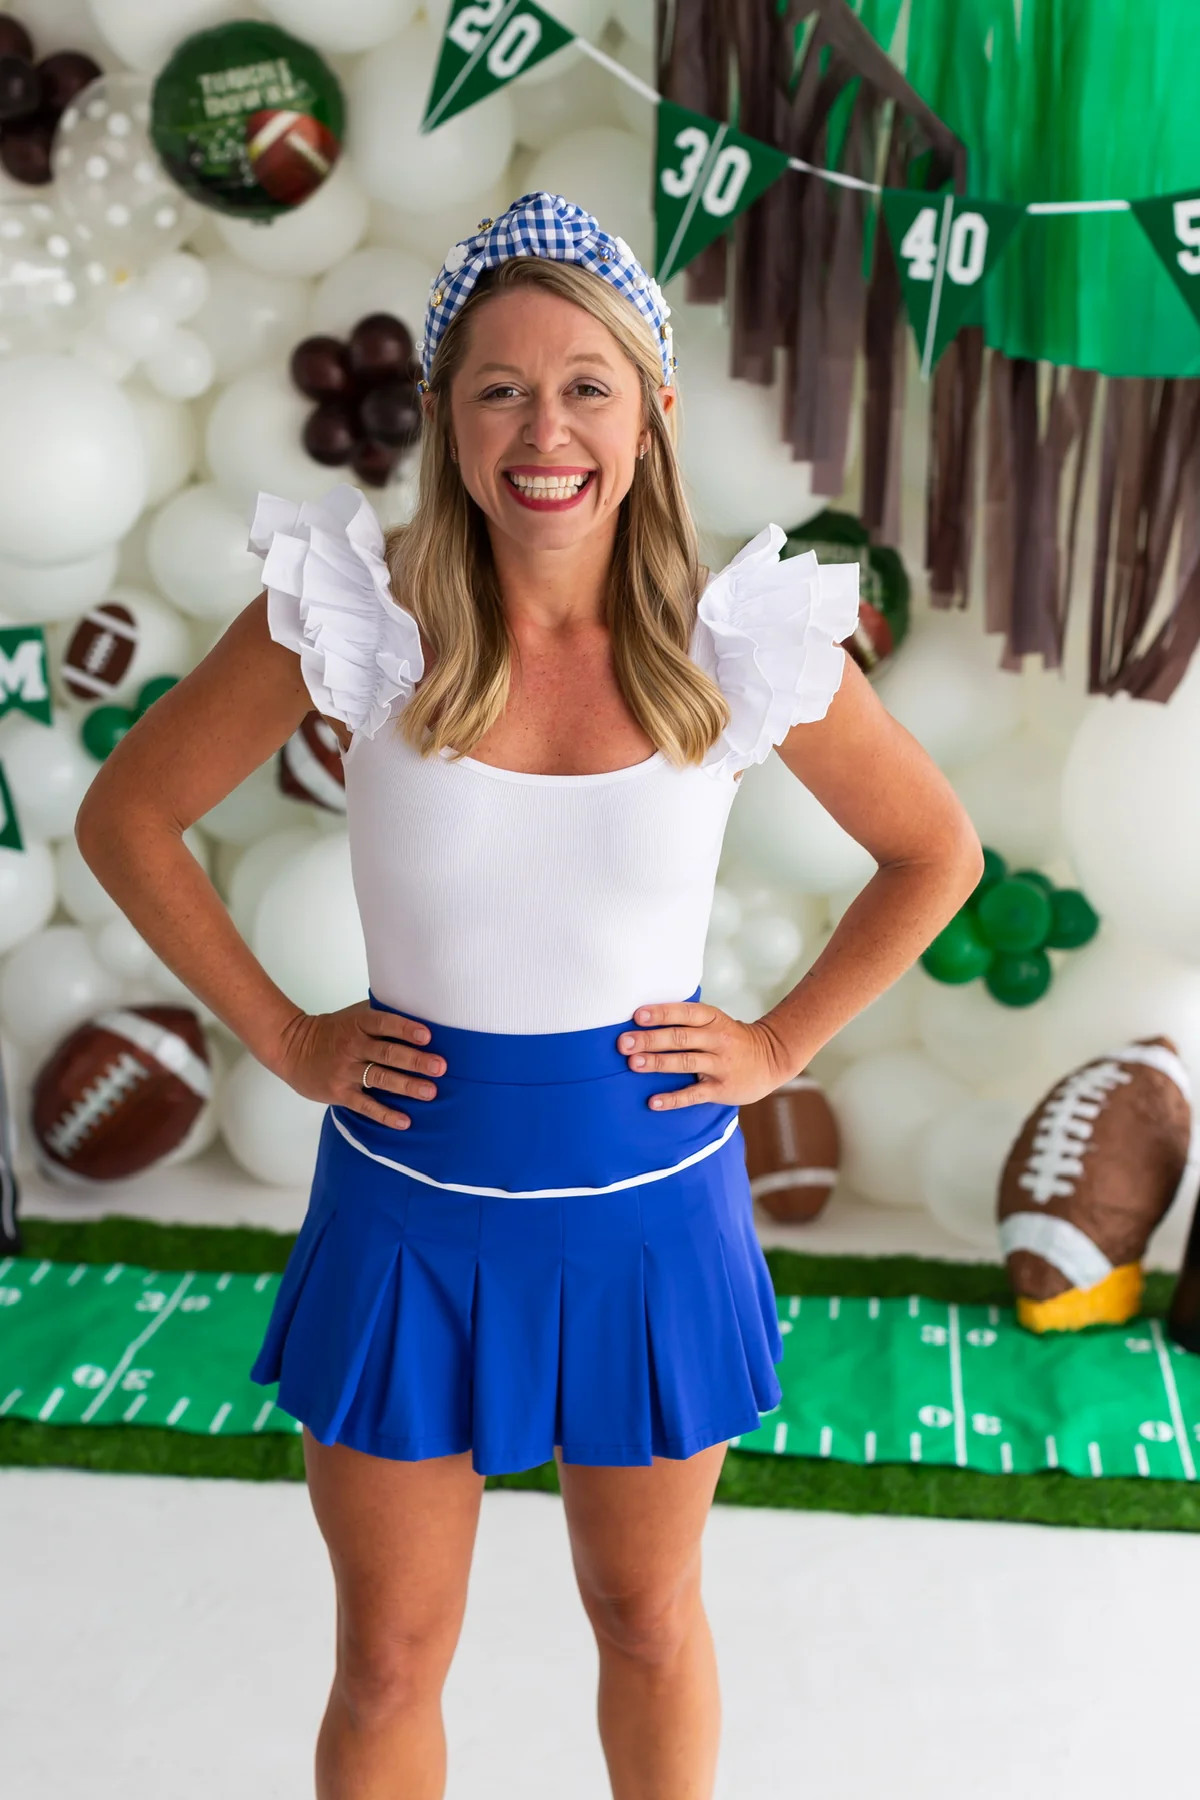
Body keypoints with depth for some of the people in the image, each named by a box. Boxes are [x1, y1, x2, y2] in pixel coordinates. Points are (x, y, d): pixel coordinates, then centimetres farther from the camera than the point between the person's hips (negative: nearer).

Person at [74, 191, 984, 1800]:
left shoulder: (742, 640, -11)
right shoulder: (354, 612, -13)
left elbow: (937, 854, 4)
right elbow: (128, 819, -1)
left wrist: (779, 1046, -2)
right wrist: (282, 1036, -5)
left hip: (650, 1199, 1)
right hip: (412, 1197, 0)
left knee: (648, 1621, 21)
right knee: (387, 1663, 15)